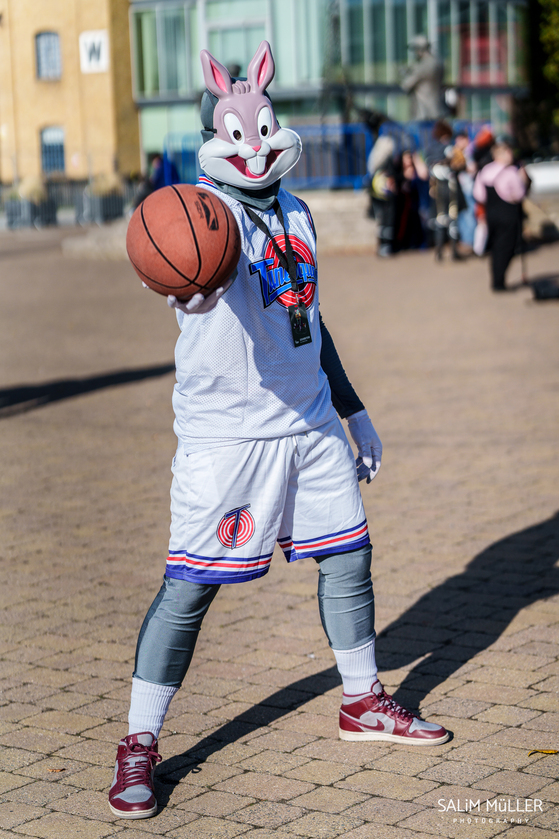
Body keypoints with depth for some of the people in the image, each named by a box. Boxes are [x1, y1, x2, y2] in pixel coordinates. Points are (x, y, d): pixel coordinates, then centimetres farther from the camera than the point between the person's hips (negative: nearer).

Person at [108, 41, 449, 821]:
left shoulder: (296, 213, 12)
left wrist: (356, 411, 24)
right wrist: (190, 280, -58)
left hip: (312, 426, 7)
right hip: (224, 434, -7)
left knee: (349, 557, 13)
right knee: (190, 586, -7)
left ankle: (364, 703, 33)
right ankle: (138, 745, 4)